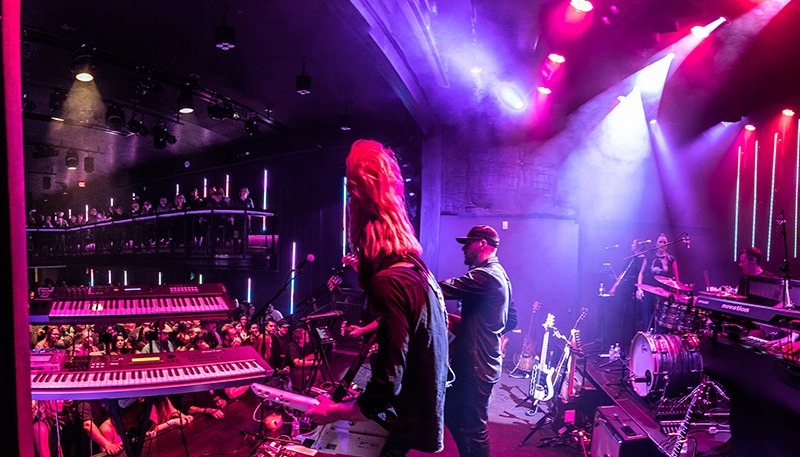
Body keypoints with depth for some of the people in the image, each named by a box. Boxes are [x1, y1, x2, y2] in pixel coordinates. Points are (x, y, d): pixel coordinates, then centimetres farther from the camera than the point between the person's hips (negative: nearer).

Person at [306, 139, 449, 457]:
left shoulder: (388, 282, -25)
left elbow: (387, 390, -26)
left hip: (407, 422, -9)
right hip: (426, 409, 9)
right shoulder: (416, 268, 3)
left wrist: (333, 412, -12)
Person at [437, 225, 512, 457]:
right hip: (476, 361, 11)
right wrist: (459, 320, 14)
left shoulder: (485, 276, -20)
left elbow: (441, 289, -28)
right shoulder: (499, 275, 14)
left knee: (473, 426, 2)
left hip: (476, 365, -11)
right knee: (451, 414, 19)